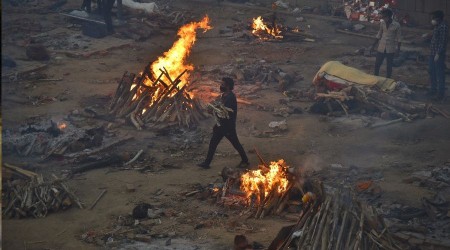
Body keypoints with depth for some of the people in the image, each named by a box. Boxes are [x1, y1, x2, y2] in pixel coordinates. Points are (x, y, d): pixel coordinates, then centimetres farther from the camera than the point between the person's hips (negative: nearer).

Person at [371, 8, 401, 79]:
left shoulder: (396, 25, -12)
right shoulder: (382, 23, -1)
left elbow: (398, 37, -5)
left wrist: (398, 48, -9)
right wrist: (374, 44, 11)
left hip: (390, 49, -3)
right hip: (381, 47, 3)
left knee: (389, 66, 8)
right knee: (377, 64, 6)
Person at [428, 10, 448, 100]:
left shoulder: (443, 26, -17)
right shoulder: (437, 26, 12)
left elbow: (443, 41, -20)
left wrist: (438, 54, -21)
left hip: (439, 55, -10)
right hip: (433, 53, 10)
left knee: (440, 74, -3)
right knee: (432, 72, 18)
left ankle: (441, 93, 4)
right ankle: (433, 89, 31)